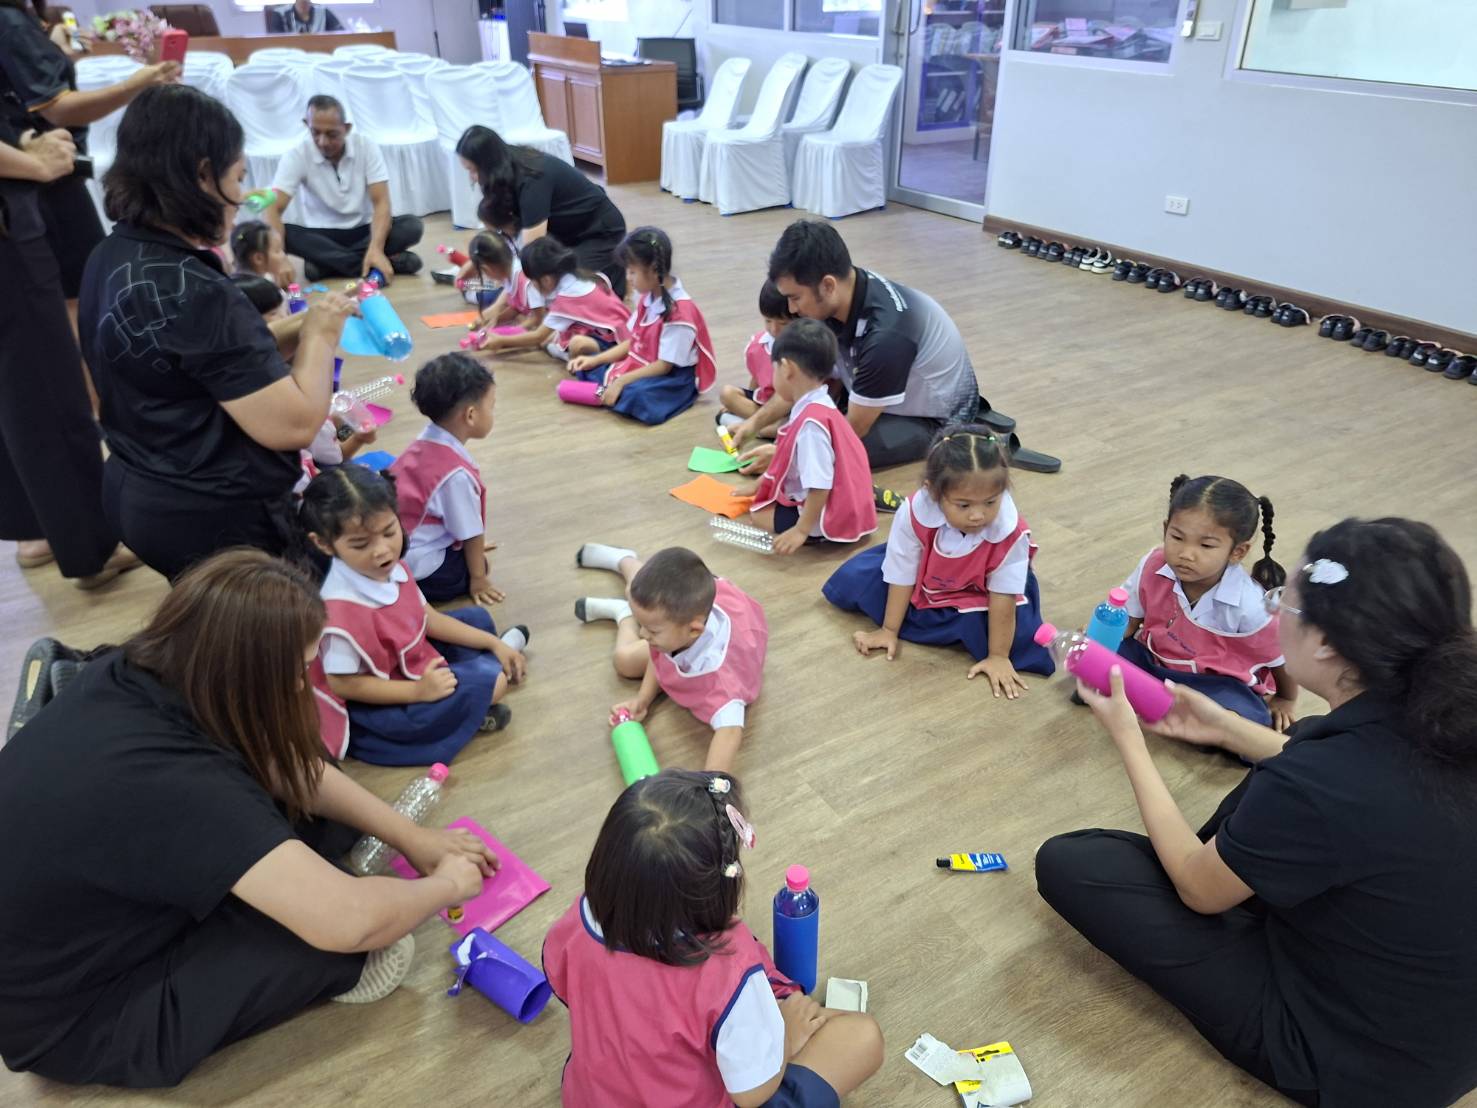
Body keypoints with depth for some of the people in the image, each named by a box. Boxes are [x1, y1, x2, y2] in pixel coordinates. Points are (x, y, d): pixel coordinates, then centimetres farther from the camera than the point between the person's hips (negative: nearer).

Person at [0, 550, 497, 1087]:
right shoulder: (164, 781, -39)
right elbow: (348, 920, -36)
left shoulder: (127, 676, -14)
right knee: (374, 940, -14)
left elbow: (283, 767, 0)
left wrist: (410, 836, 0)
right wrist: (446, 885, -15)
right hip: (78, 1020, -7)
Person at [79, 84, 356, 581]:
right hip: (219, 523, -9)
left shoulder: (113, 257, 2)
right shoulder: (192, 293, -28)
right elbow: (294, 424, -27)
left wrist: (298, 326, 3)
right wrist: (318, 335, -12)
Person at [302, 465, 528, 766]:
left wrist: (493, 643, 3)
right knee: (490, 684, -21)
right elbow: (343, 684, -26)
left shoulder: (390, 568, -9)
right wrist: (419, 691, -27)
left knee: (478, 618, 22)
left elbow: (428, 618, 4)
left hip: (414, 662, 9)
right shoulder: (343, 608, -36)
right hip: (379, 706, -9)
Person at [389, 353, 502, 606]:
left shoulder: (425, 442, 1)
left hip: (394, 546, 9)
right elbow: (471, 532, -14)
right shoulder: (457, 473, -27)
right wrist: (478, 580, -1)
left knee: (472, 557, 18)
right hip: (416, 566, -9)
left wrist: (472, 546, 25)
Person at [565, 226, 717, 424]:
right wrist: (595, 360, 1)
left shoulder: (680, 311, -25)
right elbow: (632, 342, 10)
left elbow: (664, 366, -23)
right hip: (640, 366, 9)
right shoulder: (646, 297, 2)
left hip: (672, 378, -9)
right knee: (586, 367, 8)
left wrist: (622, 381, -25)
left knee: (640, 397, -39)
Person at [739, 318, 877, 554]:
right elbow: (793, 458, 19)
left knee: (757, 514, -7)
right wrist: (758, 486, 29)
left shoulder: (811, 422, -29)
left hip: (828, 517, -10)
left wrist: (801, 530, -23)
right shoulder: (816, 409, 4)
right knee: (758, 502, 20)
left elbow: (820, 485, -30)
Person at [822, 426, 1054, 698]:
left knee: (1019, 634, -25)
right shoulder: (914, 512, -34)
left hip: (977, 596, -1)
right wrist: (889, 630, -10)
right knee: (851, 581, -5)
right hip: (922, 582, 1)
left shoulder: (1010, 532, -37)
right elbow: (902, 574, -20)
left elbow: (1003, 597, -25)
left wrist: (998, 656, -20)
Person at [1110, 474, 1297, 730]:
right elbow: (1127, 622, -4)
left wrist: (1286, 701, 10)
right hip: (1153, 659, 3)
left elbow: (1283, 656, -7)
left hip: (1219, 683, -3)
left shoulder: (1249, 606, -26)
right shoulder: (1152, 567, -18)